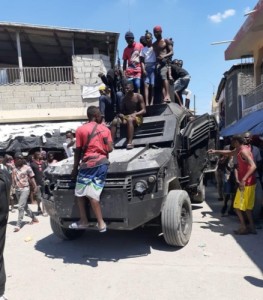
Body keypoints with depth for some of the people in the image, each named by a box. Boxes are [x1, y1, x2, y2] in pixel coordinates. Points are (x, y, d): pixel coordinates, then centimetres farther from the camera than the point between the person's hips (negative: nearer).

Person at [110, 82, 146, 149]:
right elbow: (122, 110, 15)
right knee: (114, 121, -22)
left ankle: (130, 142, -46)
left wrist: (135, 114, -22)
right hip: (126, 117, 5)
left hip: (137, 117, -5)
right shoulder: (125, 98, 11)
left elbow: (144, 110, -7)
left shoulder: (138, 96, -2)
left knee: (130, 119, -40)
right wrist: (121, 114, -9)